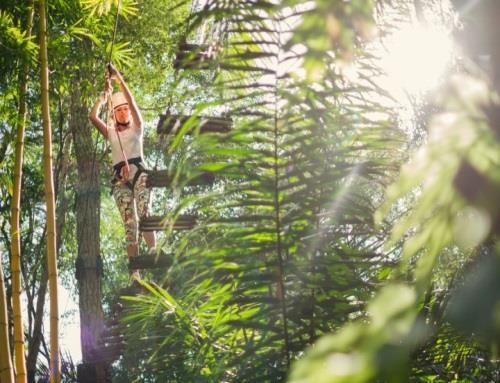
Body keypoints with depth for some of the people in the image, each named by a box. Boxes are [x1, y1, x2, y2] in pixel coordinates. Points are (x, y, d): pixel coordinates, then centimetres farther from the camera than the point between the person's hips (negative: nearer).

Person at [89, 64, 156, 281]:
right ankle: (134, 271, -21)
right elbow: (93, 117, 10)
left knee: (144, 214, -26)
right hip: (119, 178, 2)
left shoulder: (136, 128, 19)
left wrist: (119, 80, 2)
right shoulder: (110, 133, 24)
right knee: (129, 224, -11)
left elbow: (132, 102, 7)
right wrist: (104, 96, 13)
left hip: (138, 171, -1)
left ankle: (153, 251, -44)